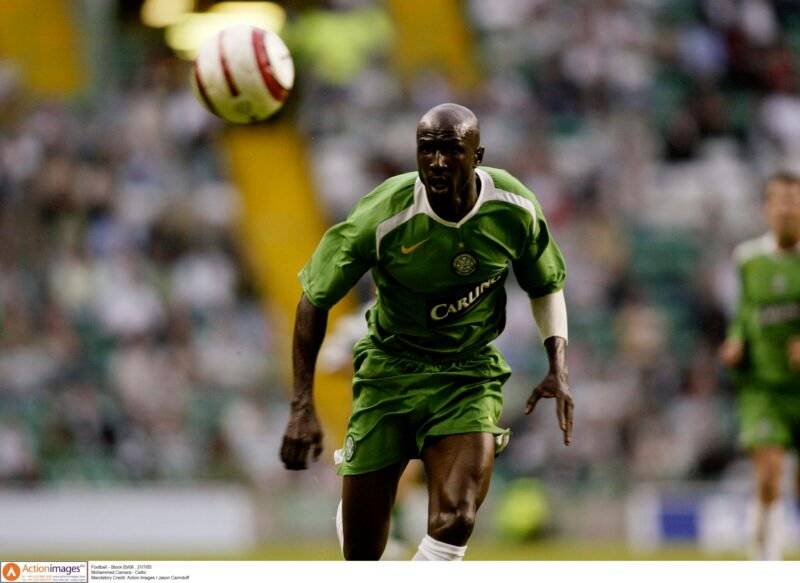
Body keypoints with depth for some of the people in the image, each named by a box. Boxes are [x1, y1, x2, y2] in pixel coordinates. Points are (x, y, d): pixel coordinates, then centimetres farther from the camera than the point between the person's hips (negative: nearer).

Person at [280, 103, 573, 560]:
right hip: (389, 367, -1)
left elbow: (547, 287, 8)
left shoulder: (516, 209, -13)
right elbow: (315, 301, -10)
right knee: (361, 552, 2)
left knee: (455, 522, -24)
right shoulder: (383, 217, -22)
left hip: (470, 373, 1)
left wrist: (559, 368, -5)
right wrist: (303, 407, -14)